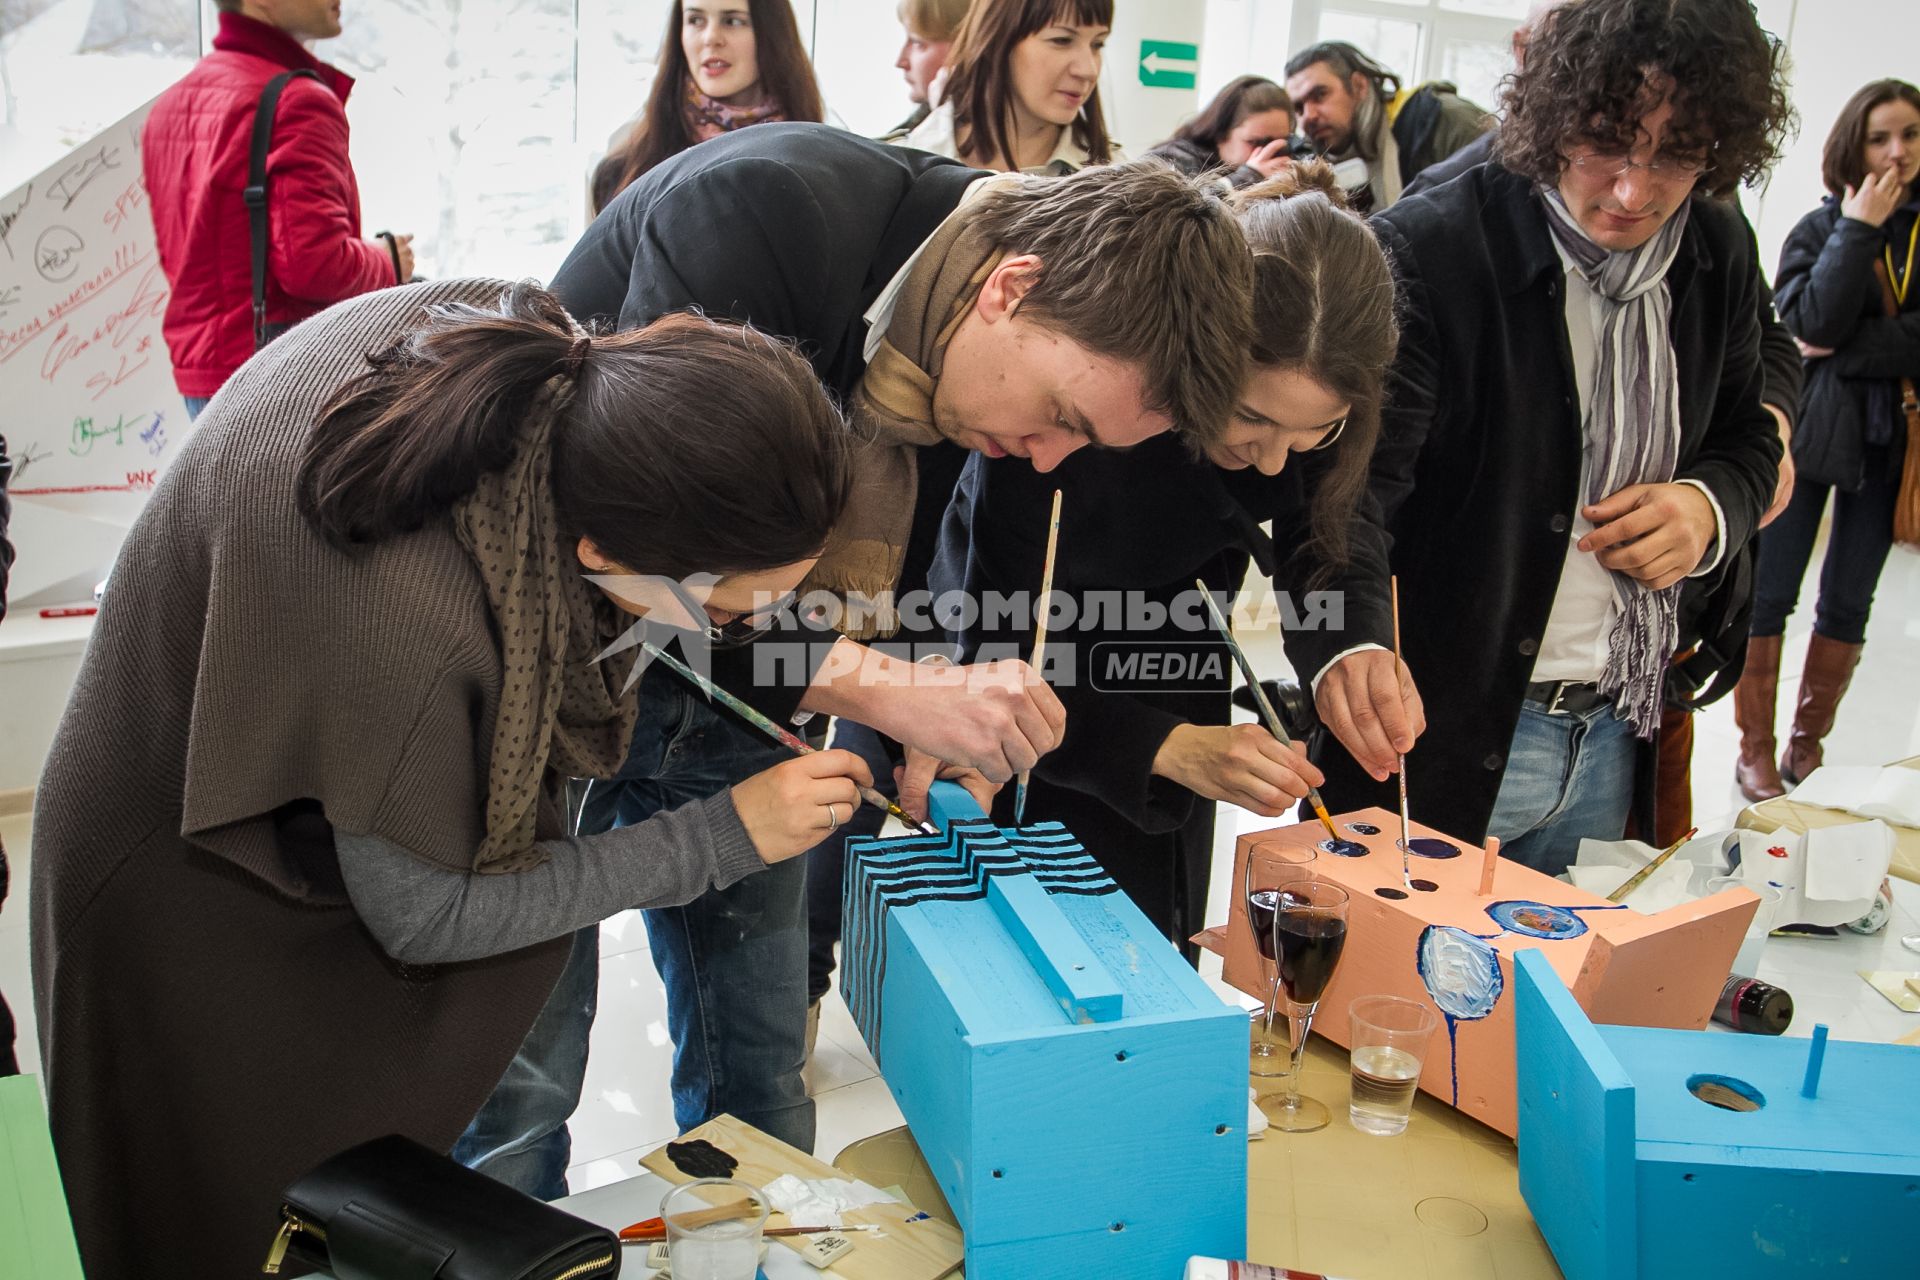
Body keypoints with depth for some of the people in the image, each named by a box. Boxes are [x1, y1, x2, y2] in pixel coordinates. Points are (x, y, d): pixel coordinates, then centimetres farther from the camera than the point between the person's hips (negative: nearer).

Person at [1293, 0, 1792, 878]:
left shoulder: (1719, 255, 3)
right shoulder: (1427, 250, -17)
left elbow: (1746, 436, 19)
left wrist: (1712, 506, -5)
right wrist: (1352, 660, -43)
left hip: (1618, 735, 6)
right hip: (1438, 737, -6)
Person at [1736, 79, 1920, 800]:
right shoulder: (1820, 227, 0)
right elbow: (1815, 322, -16)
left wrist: (1846, 351, -15)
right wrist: (1859, 228, -14)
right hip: (1810, 429, -2)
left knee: (1848, 605, 8)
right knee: (1769, 596, 1)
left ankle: (1807, 748, 19)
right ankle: (1755, 753, 11)